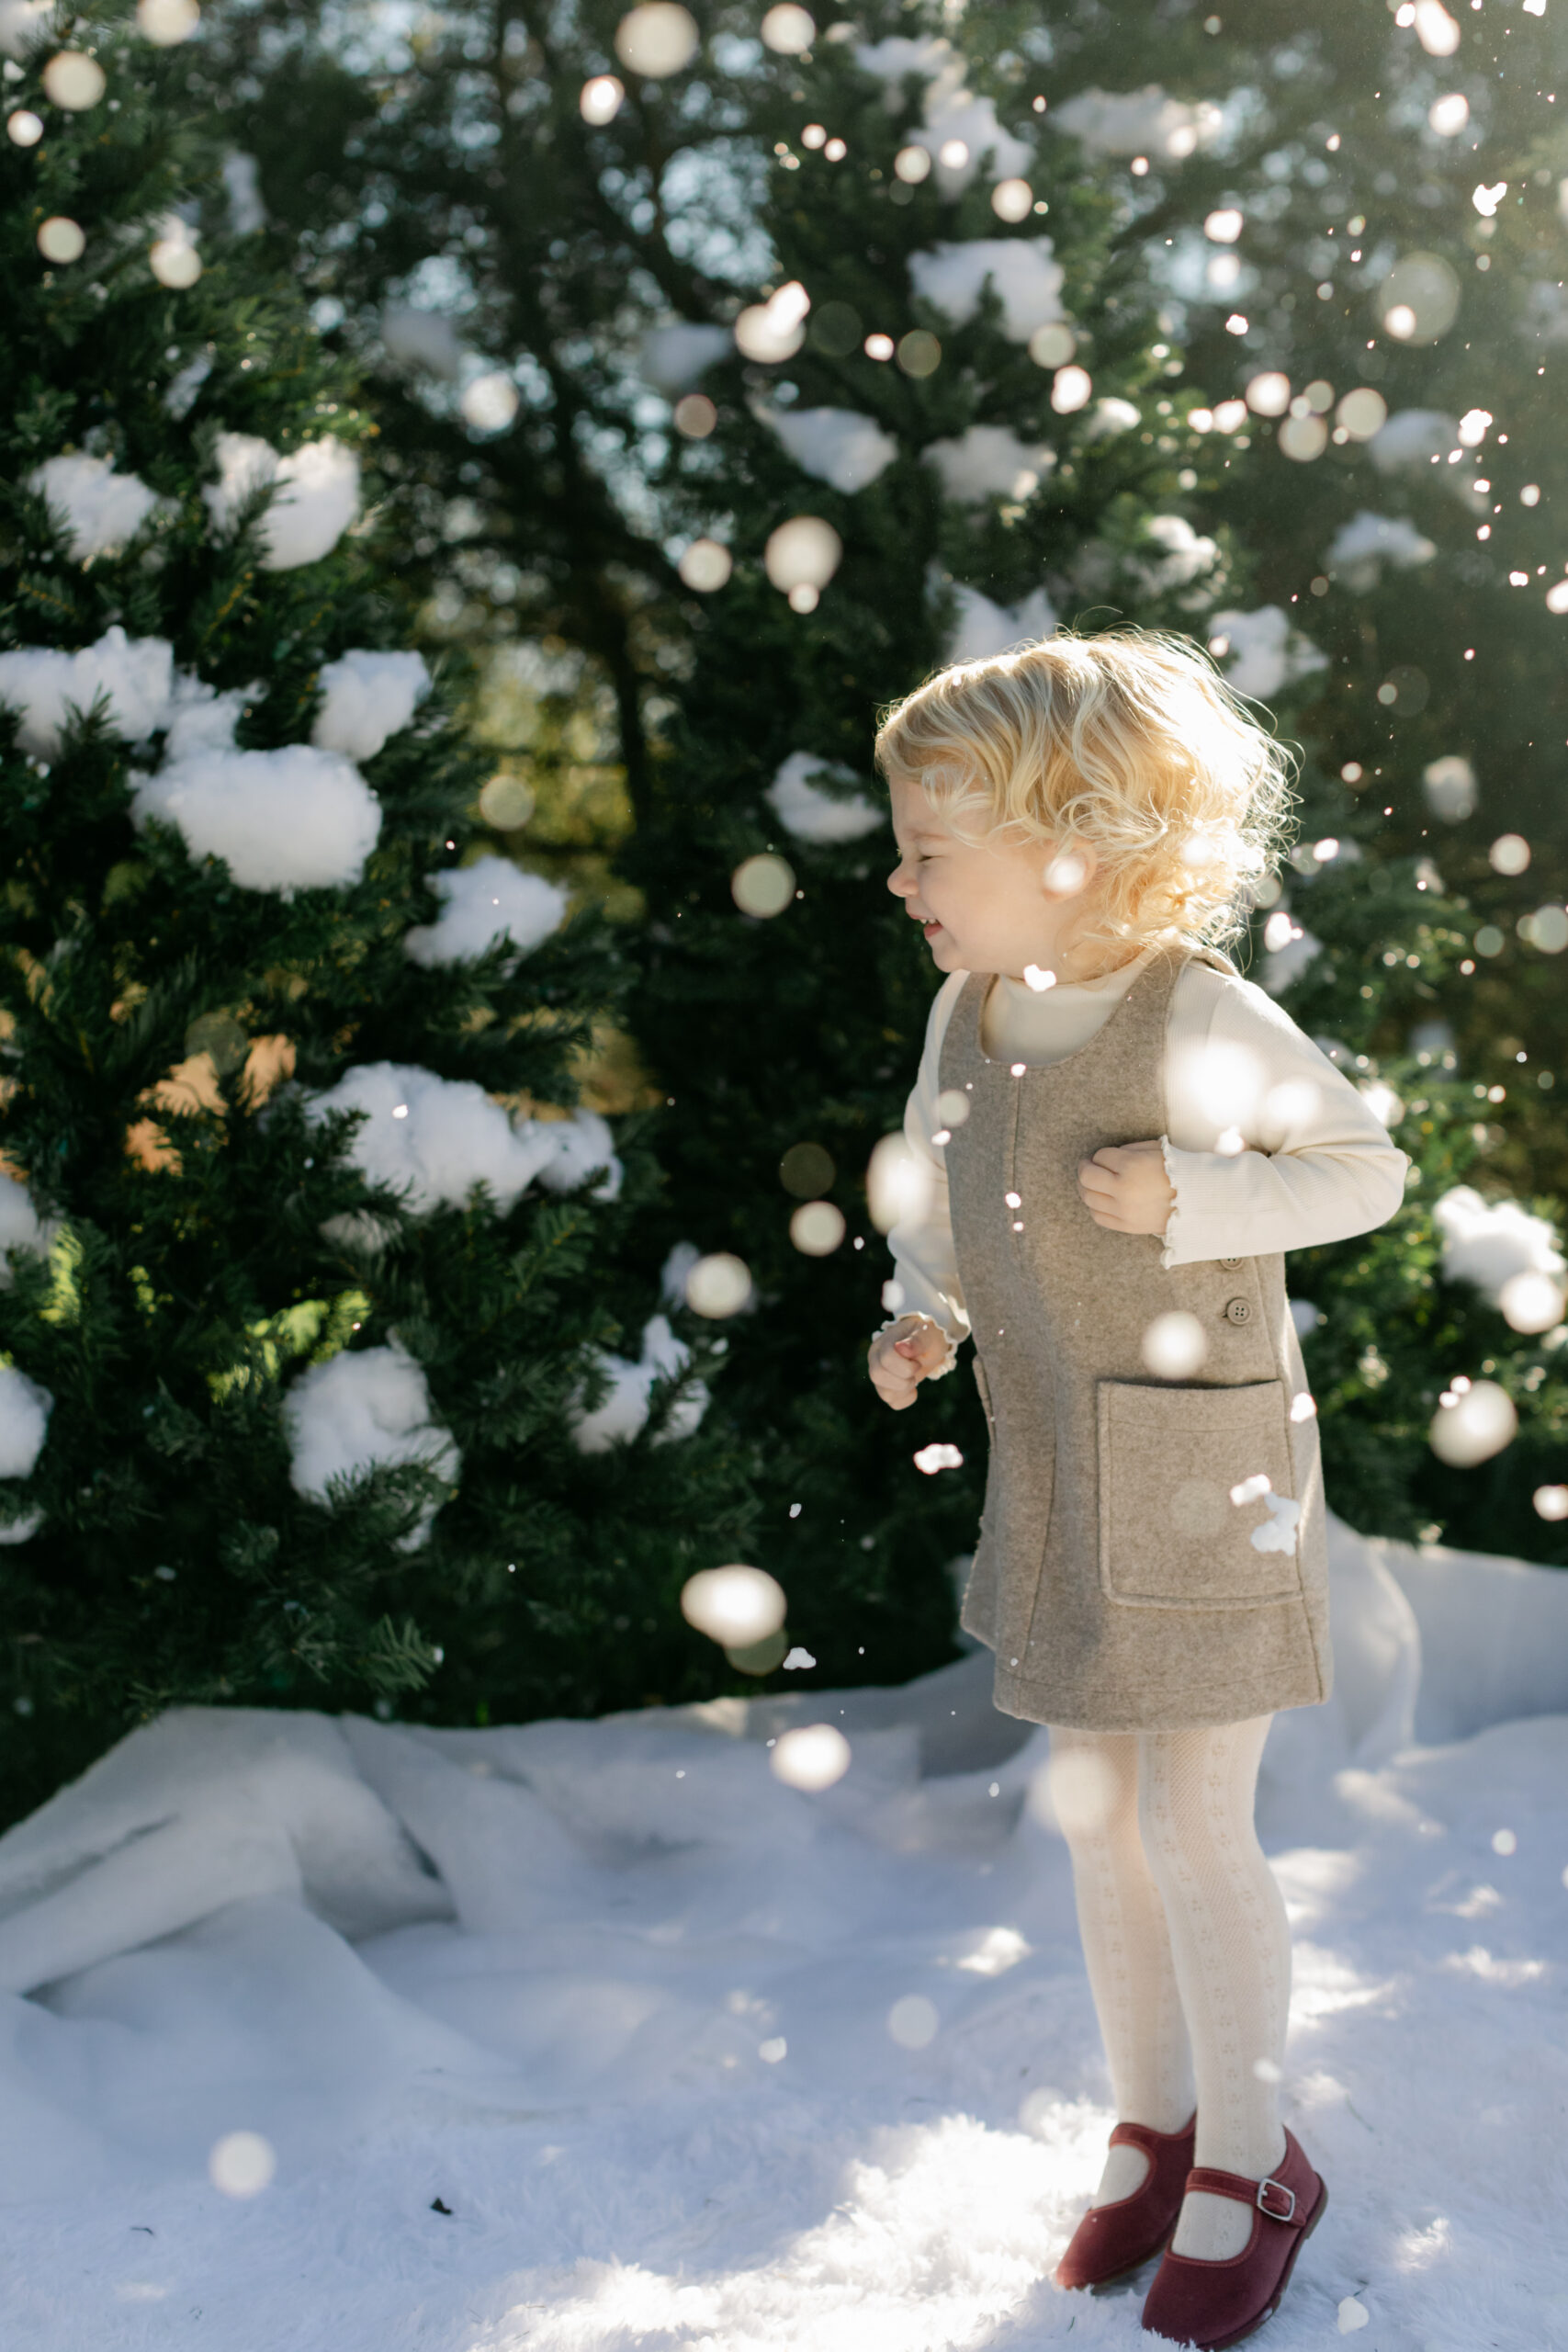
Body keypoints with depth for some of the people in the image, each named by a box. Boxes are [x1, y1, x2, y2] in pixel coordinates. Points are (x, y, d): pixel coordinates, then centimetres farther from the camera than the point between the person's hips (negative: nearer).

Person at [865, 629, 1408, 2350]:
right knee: (1096, 1812, 15)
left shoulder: (1199, 1016, -18)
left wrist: (1192, 1196, -22)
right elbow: (940, 1199, 16)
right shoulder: (968, 1013, 1)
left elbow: (1369, 1165, -9)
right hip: (1053, 1480, 6)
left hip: (1202, 1472, -6)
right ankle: (1149, 2125, 34)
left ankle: (1247, 2164, 21)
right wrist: (921, 1318, -2)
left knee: (1193, 1827, 0)